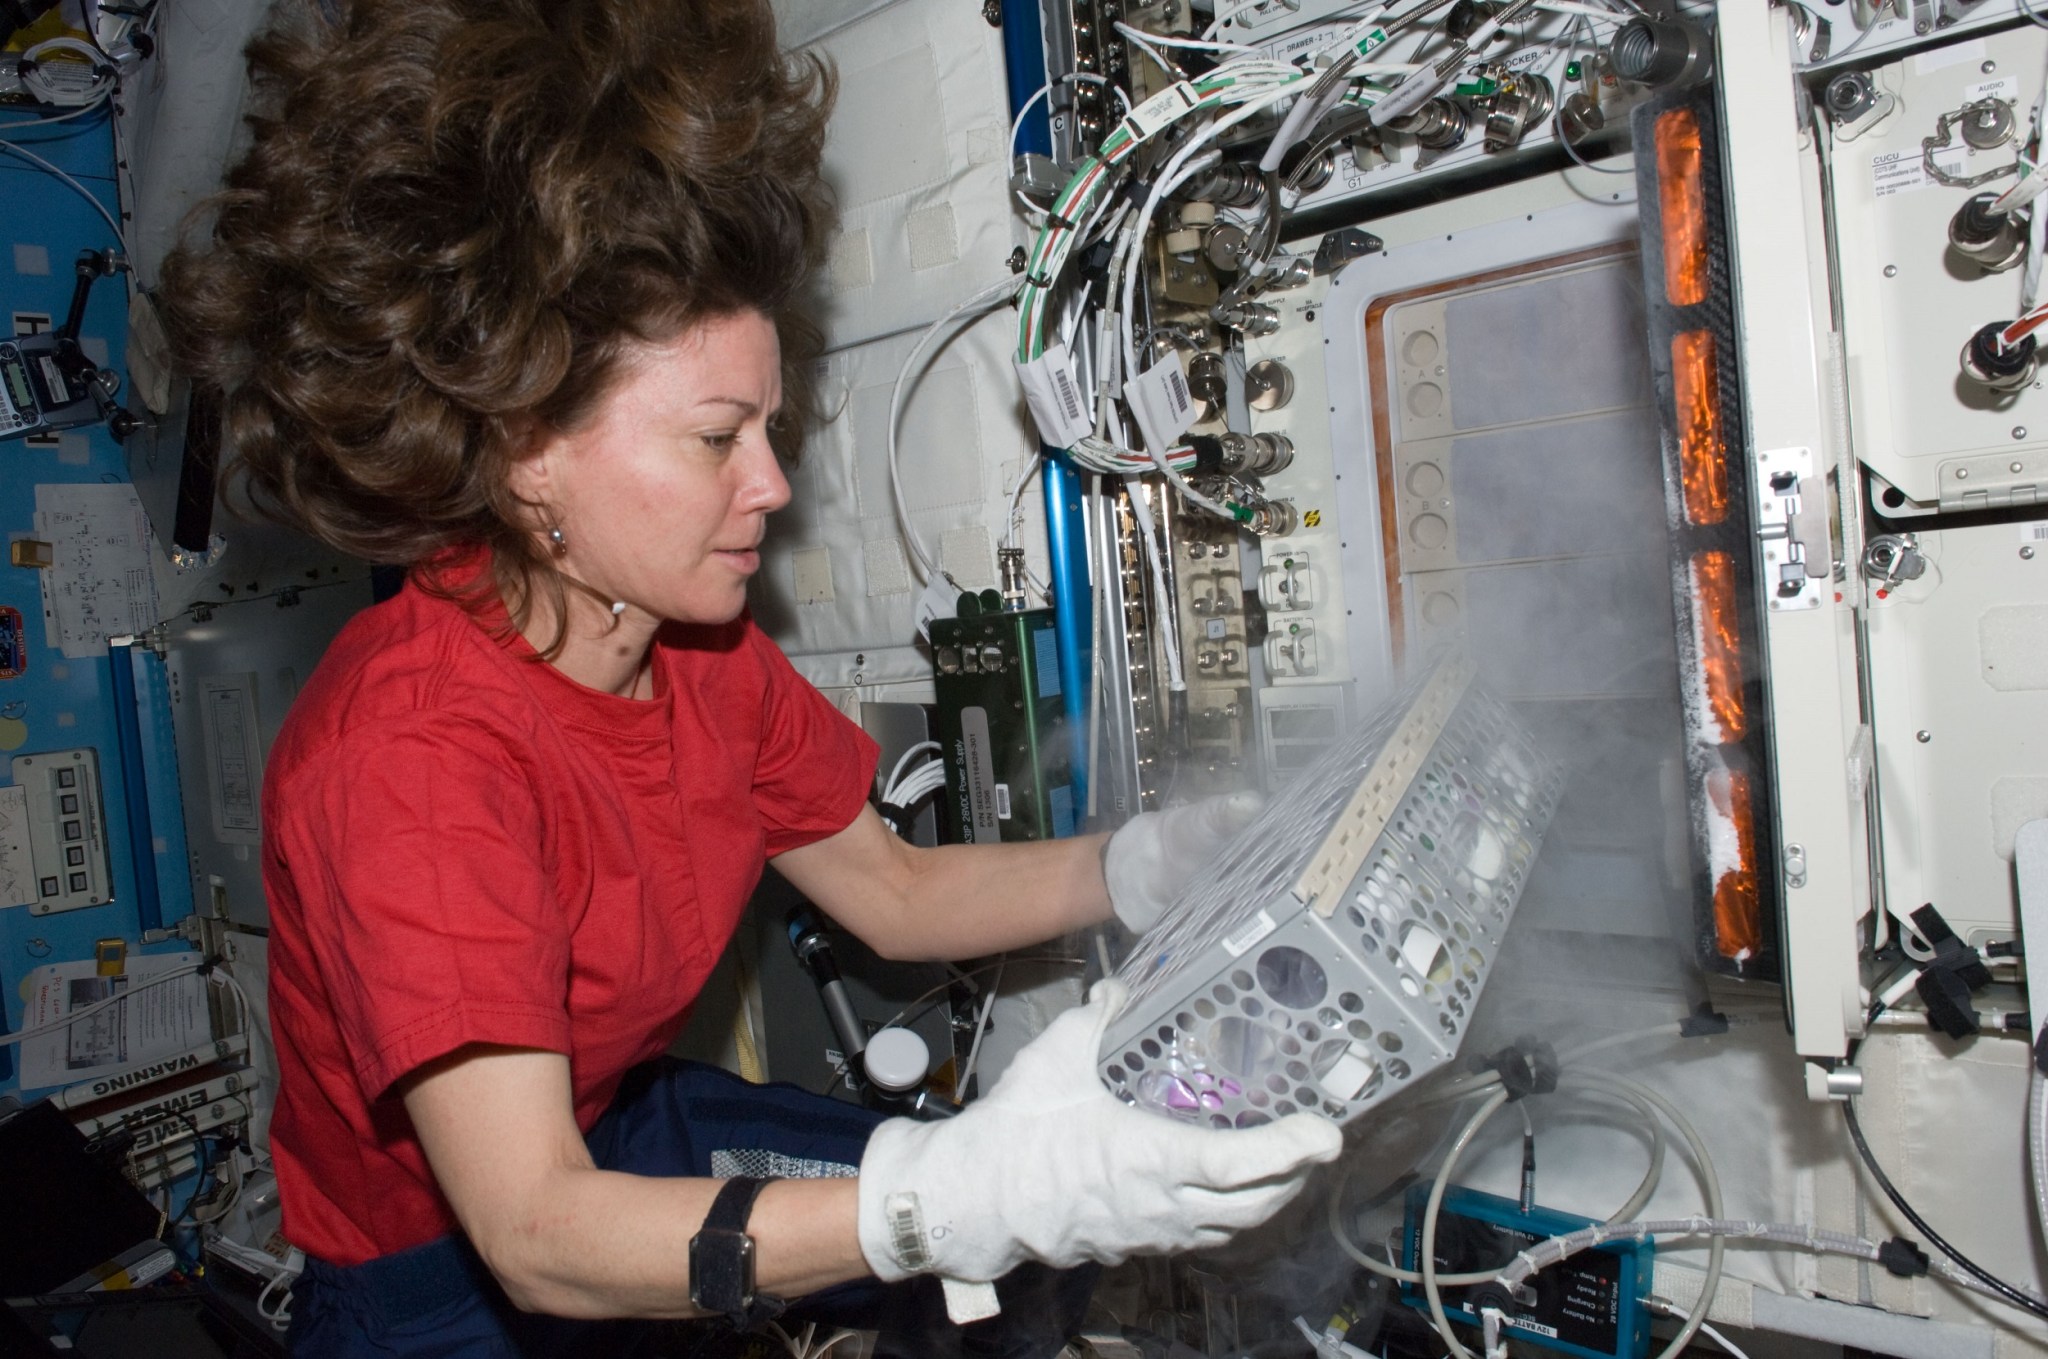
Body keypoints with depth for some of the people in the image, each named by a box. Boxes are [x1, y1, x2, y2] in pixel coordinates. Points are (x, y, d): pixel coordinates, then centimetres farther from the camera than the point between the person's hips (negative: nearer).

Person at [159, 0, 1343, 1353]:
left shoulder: (707, 653, -7)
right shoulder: (414, 747, -30)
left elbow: (892, 890, 0)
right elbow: (538, 1232, -35)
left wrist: (1143, 866, -16)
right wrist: (965, 1199, -48)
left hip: (627, 1130, 6)